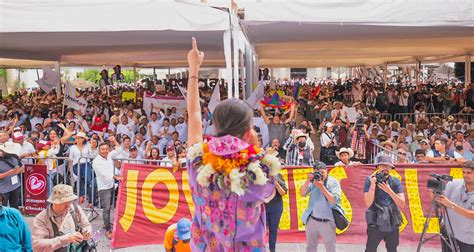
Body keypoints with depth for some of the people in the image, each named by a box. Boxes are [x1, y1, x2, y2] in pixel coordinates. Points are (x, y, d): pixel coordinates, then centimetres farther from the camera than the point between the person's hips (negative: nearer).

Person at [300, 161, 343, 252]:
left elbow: (335, 200, -18)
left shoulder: (334, 182, -7)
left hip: (327, 222, -3)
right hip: (312, 220, 3)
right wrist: (307, 181, -20)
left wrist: (321, 187, -23)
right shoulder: (313, 181, 2)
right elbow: (302, 194, -5)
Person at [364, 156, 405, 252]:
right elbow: (368, 203, -11)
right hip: (375, 223, -3)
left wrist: (389, 191, -15)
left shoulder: (395, 182, 4)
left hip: (392, 224, 3)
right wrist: (372, 185, -20)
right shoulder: (370, 180, -3)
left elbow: (402, 204, -4)